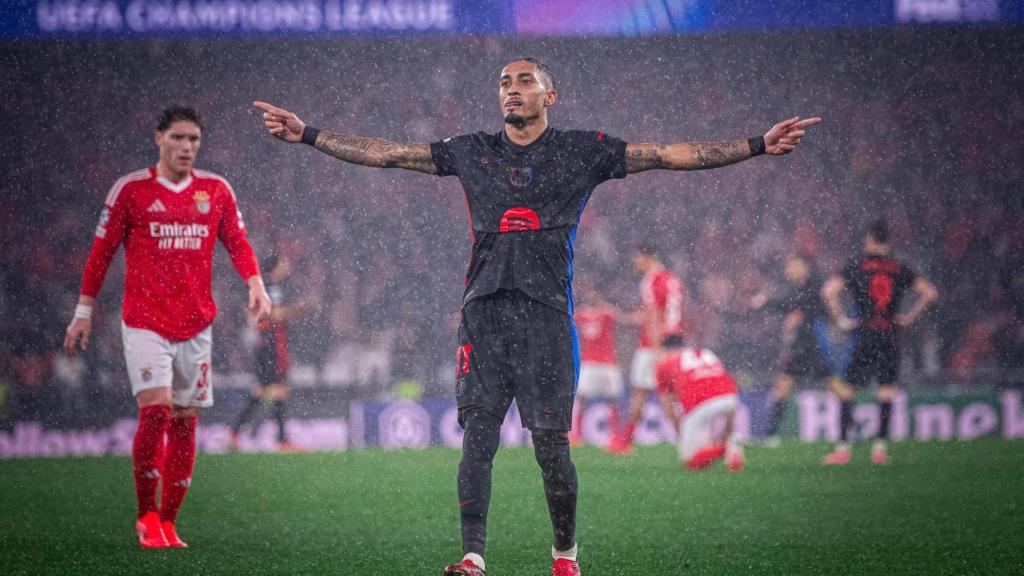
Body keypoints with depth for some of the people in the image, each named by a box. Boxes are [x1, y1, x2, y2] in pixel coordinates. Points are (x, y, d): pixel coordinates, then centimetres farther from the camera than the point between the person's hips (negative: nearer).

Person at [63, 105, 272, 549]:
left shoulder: (216, 190, 7)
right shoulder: (131, 190, -1)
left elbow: (237, 242, 10)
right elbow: (102, 251, 4)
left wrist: (255, 283, -8)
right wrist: (84, 311, 5)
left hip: (196, 325, 4)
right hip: (144, 323, -4)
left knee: (185, 421, 3)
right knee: (156, 410, -17)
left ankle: (167, 522, 12)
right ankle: (146, 516, -4)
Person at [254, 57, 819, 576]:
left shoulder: (582, 151, 8)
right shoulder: (471, 152, 16)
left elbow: (672, 154, 4)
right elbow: (387, 153, 17)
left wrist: (759, 146, -2)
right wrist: (307, 135, 13)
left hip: (546, 310, -2)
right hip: (483, 308, 2)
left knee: (551, 445, -3)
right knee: (477, 435, -9)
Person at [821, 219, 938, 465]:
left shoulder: (856, 265, -1)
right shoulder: (899, 268, 6)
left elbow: (828, 290, -12)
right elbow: (930, 292, 4)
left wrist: (841, 319, -3)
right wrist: (909, 317, 9)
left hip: (863, 334, -2)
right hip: (890, 334, 2)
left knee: (845, 391, 5)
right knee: (886, 393, 8)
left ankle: (843, 447, 0)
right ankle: (880, 447, 3)